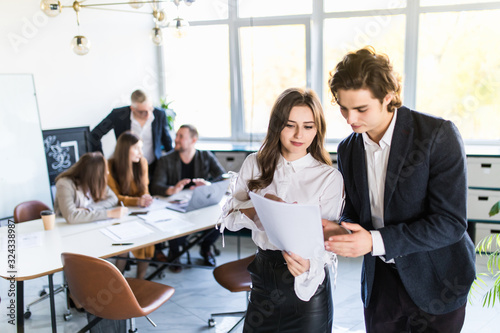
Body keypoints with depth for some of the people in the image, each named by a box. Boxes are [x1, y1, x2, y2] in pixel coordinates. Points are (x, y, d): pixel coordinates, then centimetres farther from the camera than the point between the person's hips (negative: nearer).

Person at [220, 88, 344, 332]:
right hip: (263, 273, 3)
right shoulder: (255, 165, 0)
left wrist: (307, 264, -33)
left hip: (307, 284, -3)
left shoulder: (329, 177, -9)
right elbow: (229, 219, -2)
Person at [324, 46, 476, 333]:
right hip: (381, 280, 4)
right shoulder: (348, 149, 0)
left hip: (435, 282, -4)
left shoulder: (439, 135, -18)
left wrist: (376, 241, -28)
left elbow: (451, 222, -22)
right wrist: (339, 231, -16)